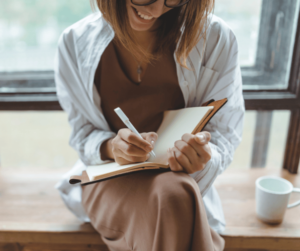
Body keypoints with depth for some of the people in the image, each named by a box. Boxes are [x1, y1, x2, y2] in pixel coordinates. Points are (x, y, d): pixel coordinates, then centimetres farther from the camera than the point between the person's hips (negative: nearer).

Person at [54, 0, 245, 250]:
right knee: (173, 198, -33)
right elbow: (81, 133, 0)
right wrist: (110, 147, -24)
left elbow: (225, 135, -4)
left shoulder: (216, 39, -11)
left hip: (184, 182, 1)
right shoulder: (76, 42, -7)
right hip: (109, 179, 0)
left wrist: (203, 158, -28)